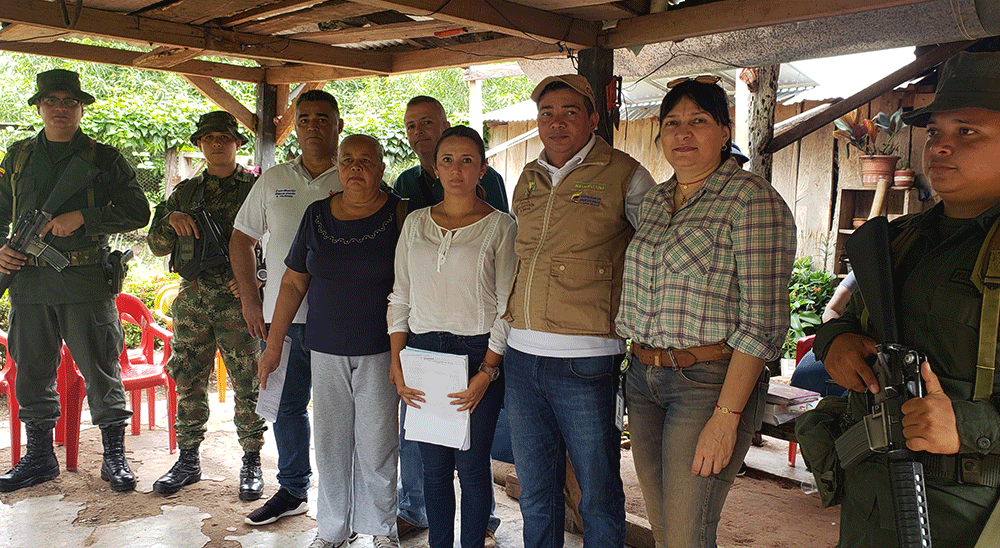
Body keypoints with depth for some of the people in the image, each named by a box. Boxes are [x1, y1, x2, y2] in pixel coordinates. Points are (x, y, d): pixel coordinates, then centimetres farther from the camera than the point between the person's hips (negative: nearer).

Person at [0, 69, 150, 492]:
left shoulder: (104, 159, 3)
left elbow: (137, 212, -3)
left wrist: (81, 217, -13)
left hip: (86, 282, -4)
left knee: (101, 370, 0)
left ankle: (114, 457, 11)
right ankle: (38, 457, 25)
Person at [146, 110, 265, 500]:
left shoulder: (256, 187, 1)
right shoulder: (184, 191, 14)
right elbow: (157, 246, 14)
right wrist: (171, 218, -5)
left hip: (238, 300, -4)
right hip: (192, 298, 4)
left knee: (247, 384, 1)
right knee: (188, 380, 9)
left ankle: (252, 462, 13)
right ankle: (188, 460, 22)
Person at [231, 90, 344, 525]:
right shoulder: (273, 181, 10)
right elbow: (242, 239, 15)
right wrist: (250, 301, 7)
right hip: (280, 314, 4)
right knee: (286, 405, 13)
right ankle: (292, 491, 29)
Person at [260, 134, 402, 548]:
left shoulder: (399, 215, -4)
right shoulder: (317, 215, 6)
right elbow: (294, 282, 10)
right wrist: (273, 343, 8)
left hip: (379, 350, -3)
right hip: (326, 348, 3)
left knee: (376, 442, 3)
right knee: (329, 441, 10)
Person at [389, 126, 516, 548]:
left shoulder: (501, 226, -2)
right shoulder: (415, 223, 9)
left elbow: (507, 307, -5)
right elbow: (400, 299, 10)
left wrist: (487, 371, -11)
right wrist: (397, 366, 1)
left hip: (478, 353, -3)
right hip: (422, 352, 3)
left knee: (472, 465, 2)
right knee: (434, 465, 10)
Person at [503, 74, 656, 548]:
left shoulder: (625, 175, -4)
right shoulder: (528, 180, 13)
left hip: (585, 362, -5)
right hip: (521, 355, 5)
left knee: (599, 496, 8)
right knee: (536, 495, 17)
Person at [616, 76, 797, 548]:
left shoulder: (752, 199, -10)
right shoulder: (654, 201, 13)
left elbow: (762, 322, -15)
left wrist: (726, 415, -20)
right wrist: (638, 362, 12)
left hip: (709, 383, -7)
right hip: (643, 377, 7)